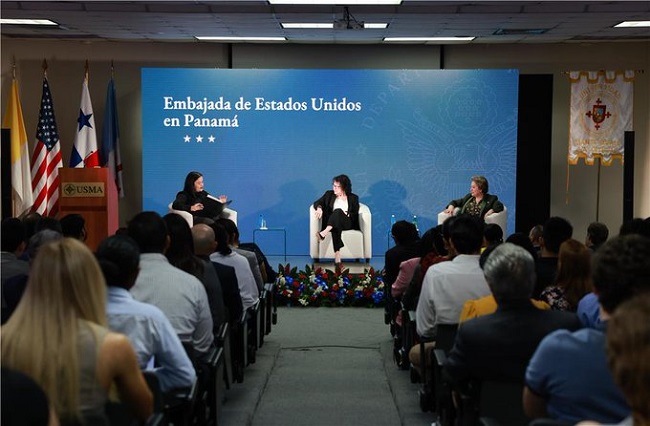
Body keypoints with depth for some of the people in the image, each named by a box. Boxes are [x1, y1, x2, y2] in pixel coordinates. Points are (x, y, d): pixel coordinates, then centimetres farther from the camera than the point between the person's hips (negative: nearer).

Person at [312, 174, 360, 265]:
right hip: (331, 224, 1)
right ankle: (337, 254, -56)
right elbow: (317, 202, 11)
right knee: (335, 228, -40)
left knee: (338, 211, -35)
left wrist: (346, 214, -14)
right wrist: (319, 208, -12)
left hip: (348, 224, -1)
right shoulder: (329, 194, 17)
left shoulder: (353, 198, 11)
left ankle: (324, 233, -56)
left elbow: (355, 215, 7)